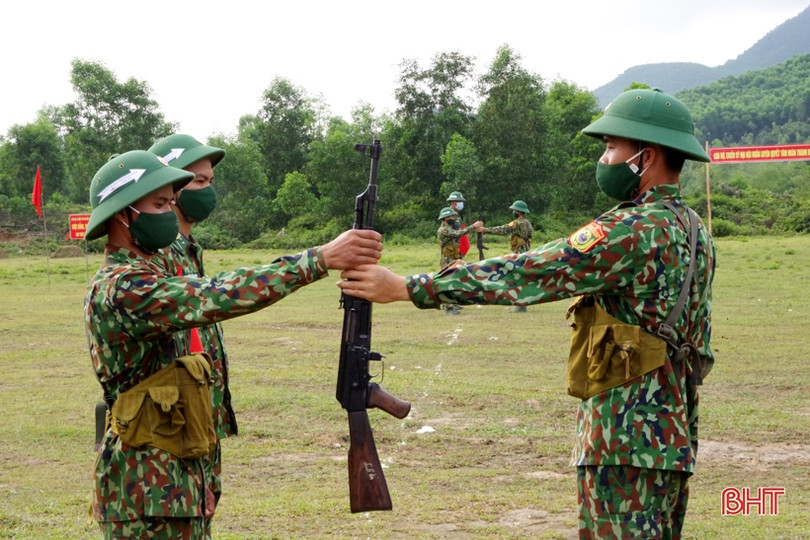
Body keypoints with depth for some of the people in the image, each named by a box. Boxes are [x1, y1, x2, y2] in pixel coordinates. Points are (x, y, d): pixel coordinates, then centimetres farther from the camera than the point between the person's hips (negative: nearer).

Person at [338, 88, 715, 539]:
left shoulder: (635, 230, -17)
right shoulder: (695, 231, 13)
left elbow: (525, 276, -21)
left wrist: (405, 287, -19)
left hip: (627, 442, -10)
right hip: (673, 438, 10)